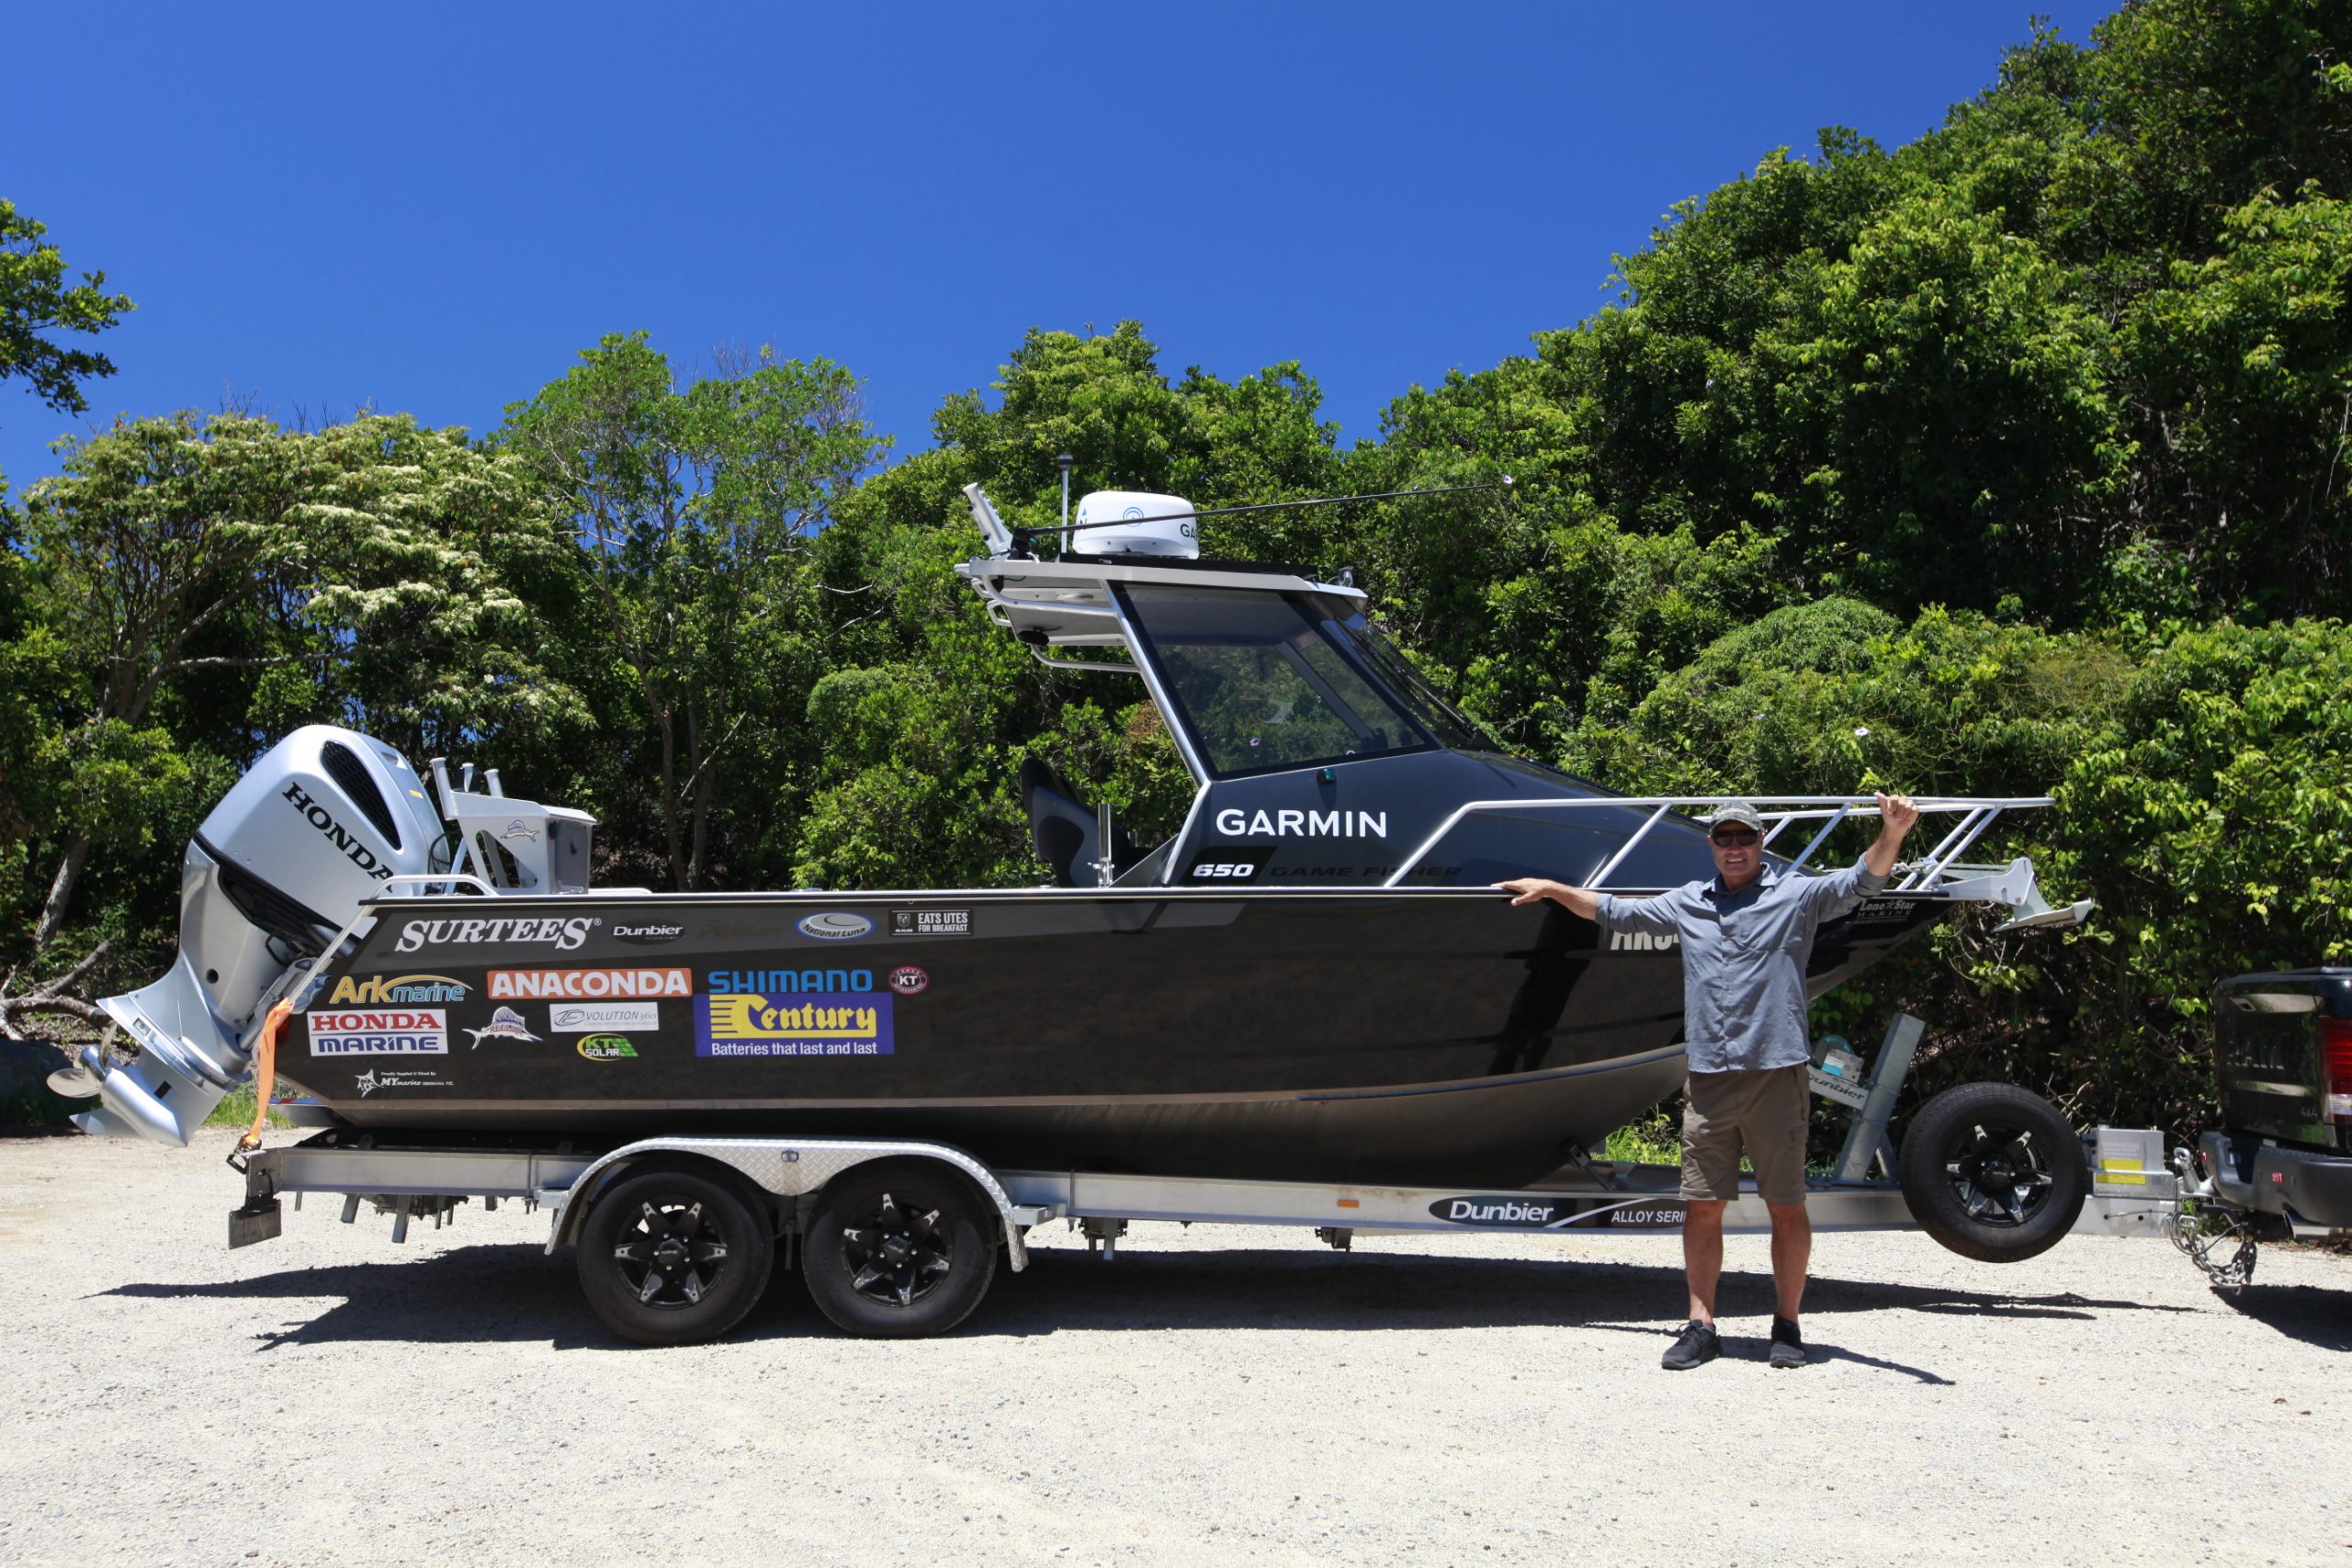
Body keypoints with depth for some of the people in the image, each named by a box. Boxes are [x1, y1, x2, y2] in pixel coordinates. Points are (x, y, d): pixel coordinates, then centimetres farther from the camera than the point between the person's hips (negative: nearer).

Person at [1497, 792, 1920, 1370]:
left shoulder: (1796, 895, 3)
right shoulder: (1687, 903, 15)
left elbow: (1860, 881, -11)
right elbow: (1616, 912, 27)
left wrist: (1891, 836, -29)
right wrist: (1552, 888, 29)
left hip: (1776, 1075, -3)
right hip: (1707, 1079, 3)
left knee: (1787, 1207, 3)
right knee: (1701, 1206, 4)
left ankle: (1787, 1325, 15)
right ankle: (1701, 1326, 13)